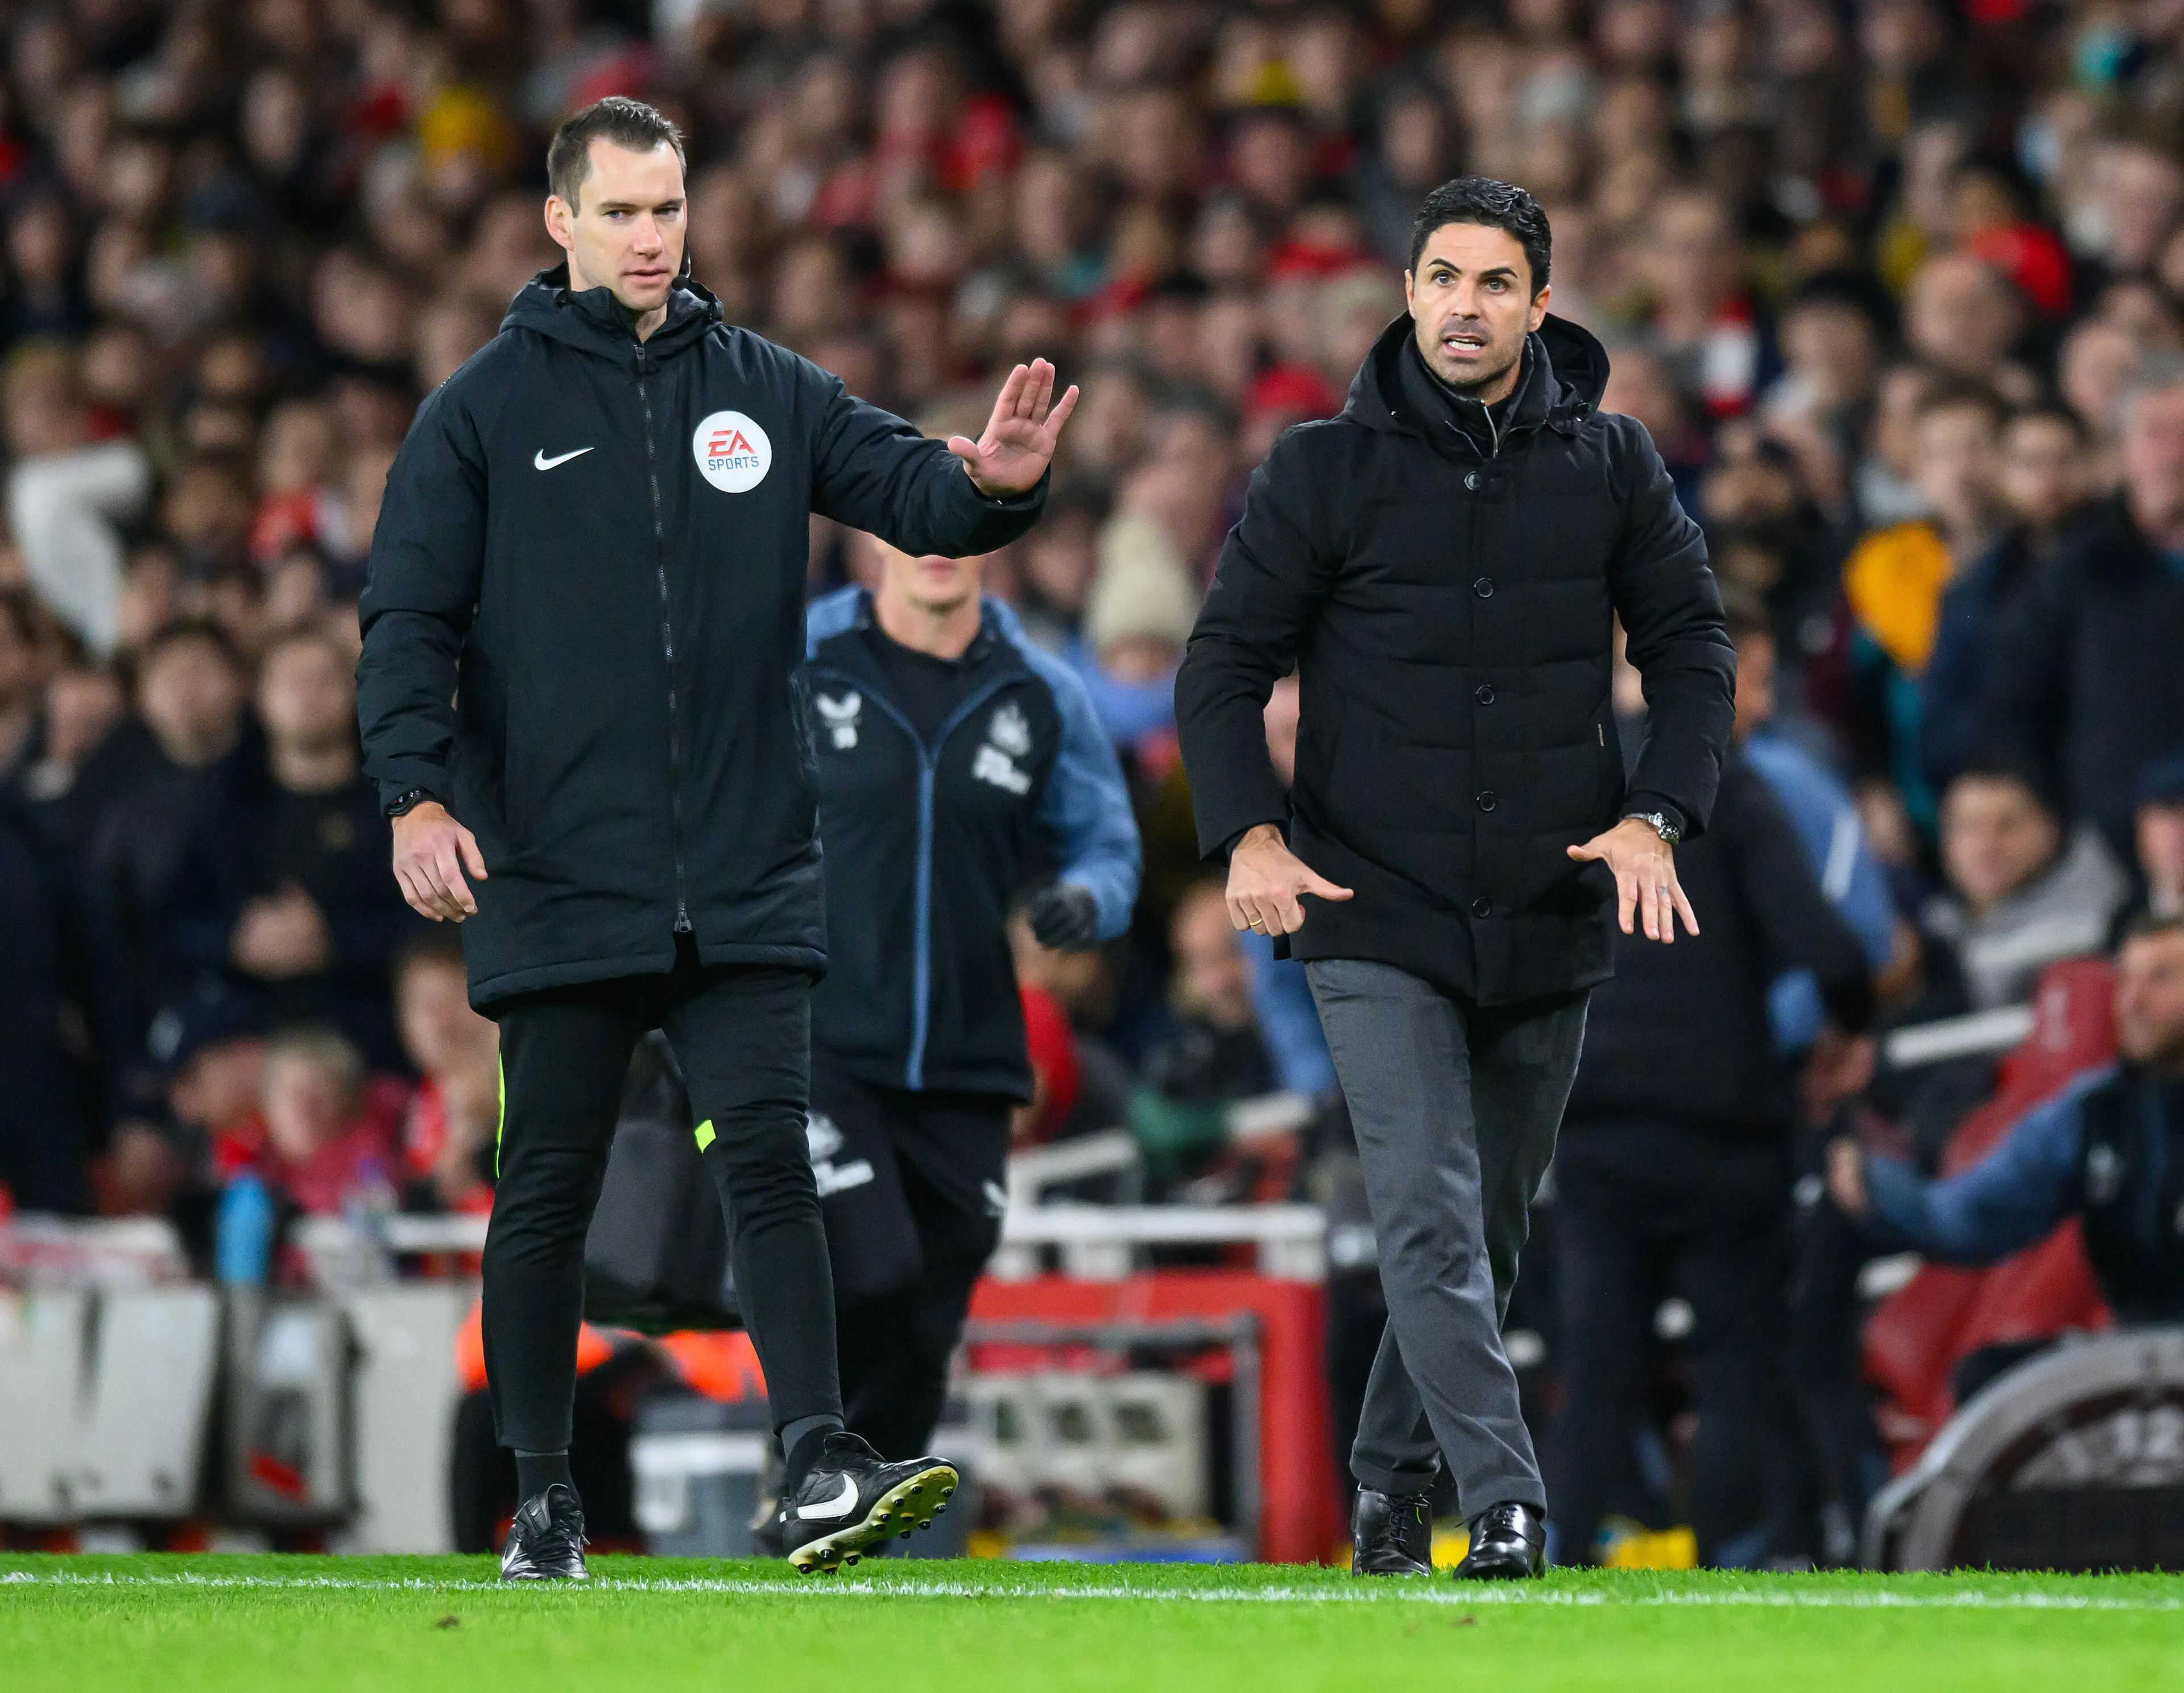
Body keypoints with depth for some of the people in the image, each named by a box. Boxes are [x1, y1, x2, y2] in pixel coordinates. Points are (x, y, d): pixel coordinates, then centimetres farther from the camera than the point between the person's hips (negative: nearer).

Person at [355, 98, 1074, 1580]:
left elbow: (912, 489, 4)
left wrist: (995, 484, -20)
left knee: (768, 1163, -8)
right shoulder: (485, 411, 3)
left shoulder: (767, 392, 10)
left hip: (747, 883, 1)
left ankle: (819, 1468, -14)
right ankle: (543, 1500, 14)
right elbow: (410, 619, 0)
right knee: (549, 1189, 5)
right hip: (556, 883, -1)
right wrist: (418, 795, -14)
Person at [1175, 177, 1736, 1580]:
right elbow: (1226, 662, 3)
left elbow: (1695, 647, 10)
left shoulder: (1609, 465, 5)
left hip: (1550, 922, 3)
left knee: (1493, 1233, 11)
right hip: (1378, 915, -3)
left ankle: (1392, 1475, 29)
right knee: (1430, 1222, -16)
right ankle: (1507, 1505, -23)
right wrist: (1249, 831, -12)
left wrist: (1656, 816, -6)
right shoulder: (1326, 469, 0)